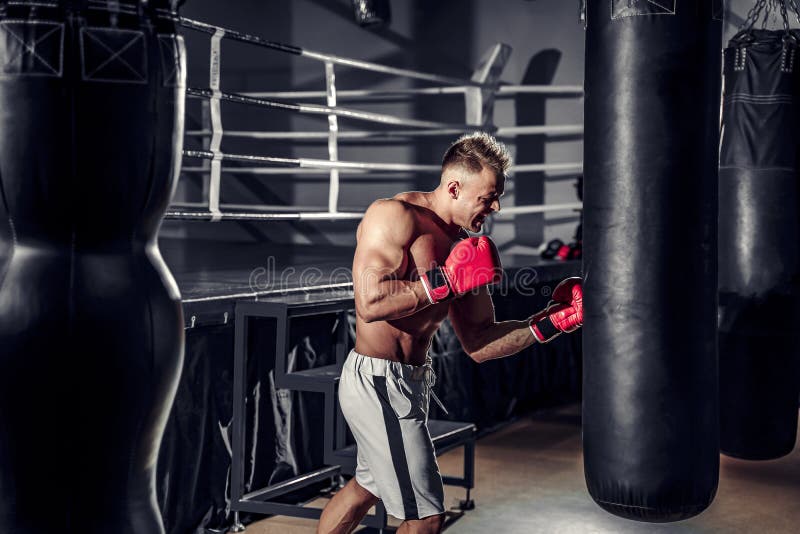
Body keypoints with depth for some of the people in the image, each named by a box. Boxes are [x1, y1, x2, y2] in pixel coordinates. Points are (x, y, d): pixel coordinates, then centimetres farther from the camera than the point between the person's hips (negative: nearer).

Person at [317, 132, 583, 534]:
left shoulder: (466, 248, 7)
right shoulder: (394, 216, -15)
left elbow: (479, 344, 8)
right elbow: (370, 303, -28)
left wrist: (552, 322, -2)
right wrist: (449, 280, -25)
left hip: (411, 380, 9)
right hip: (378, 382, -9)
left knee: (365, 487, 28)